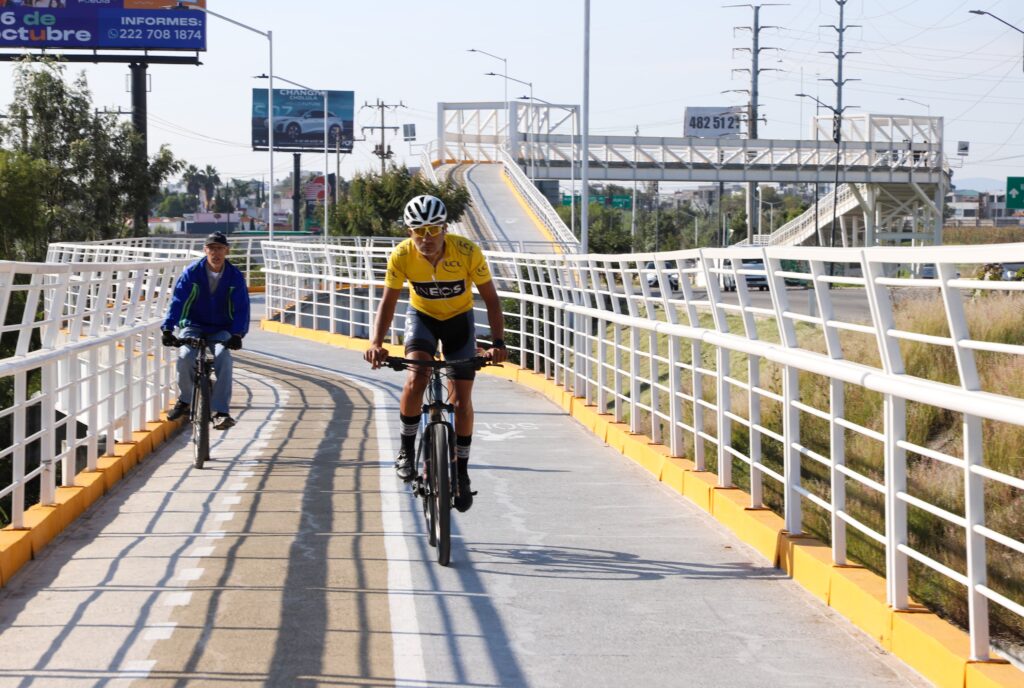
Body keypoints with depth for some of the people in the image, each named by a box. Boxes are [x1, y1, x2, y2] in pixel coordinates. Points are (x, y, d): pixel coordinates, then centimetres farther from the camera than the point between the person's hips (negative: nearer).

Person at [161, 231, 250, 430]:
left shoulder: (235, 276, -6)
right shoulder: (192, 272, -9)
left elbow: (242, 308, -11)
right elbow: (177, 301, -15)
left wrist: (237, 334, -28)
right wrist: (168, 329, -28)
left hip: (221, 330, 0)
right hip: (193, 326, 0)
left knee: (223, 358, -30)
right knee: (185, 357, -29)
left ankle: (221, 412, -26)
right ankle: (184, 400, -2)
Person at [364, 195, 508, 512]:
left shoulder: (467, 252, -29)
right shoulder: (402, 255, -26)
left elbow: (491, 300, -20)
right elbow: (388, 302, -18)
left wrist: (497, 342, -34)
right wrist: (376, 342, -34)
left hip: (459, 319, 0)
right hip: (421, 316, 0)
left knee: (461, 399, -5)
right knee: (415, 380, -26)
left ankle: (461, 473, 12)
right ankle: (406, 450, -4)